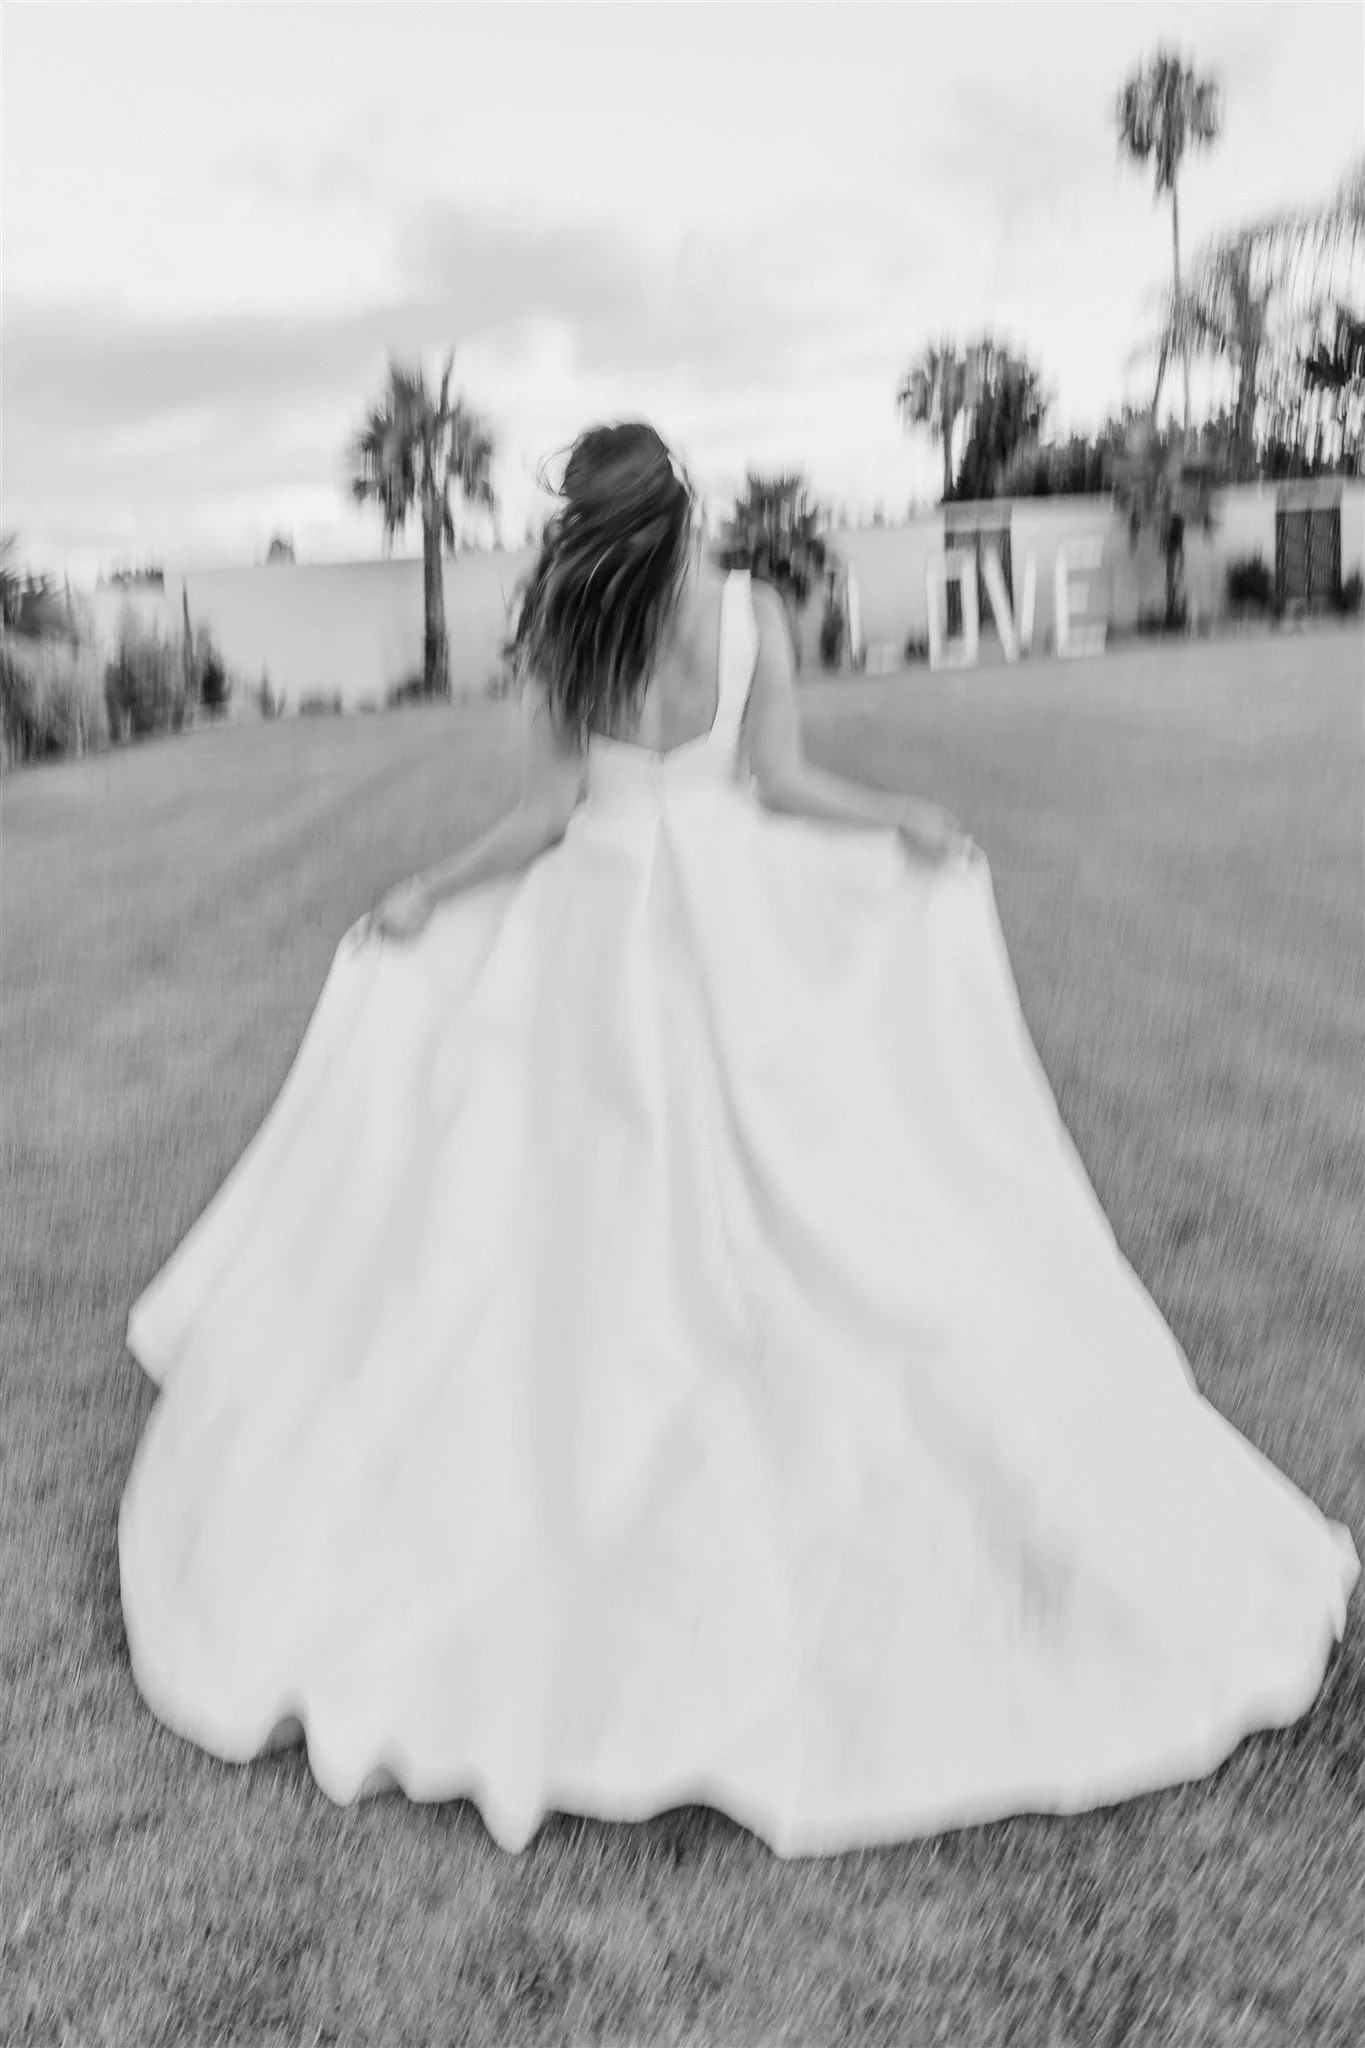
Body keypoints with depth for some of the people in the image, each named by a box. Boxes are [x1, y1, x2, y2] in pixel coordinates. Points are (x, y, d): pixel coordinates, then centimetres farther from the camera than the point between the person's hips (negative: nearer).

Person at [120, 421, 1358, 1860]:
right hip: (738, 916, 0)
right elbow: (782, 781, -6)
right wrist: (909, 820, 7)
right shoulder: (751, 612, -3)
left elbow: (548, 809, -6)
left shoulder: (561, 629, -3)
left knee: (588, 1223, 10)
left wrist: (420, 898, 5)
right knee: (806, 1203, 7)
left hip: (595, 929, 0)